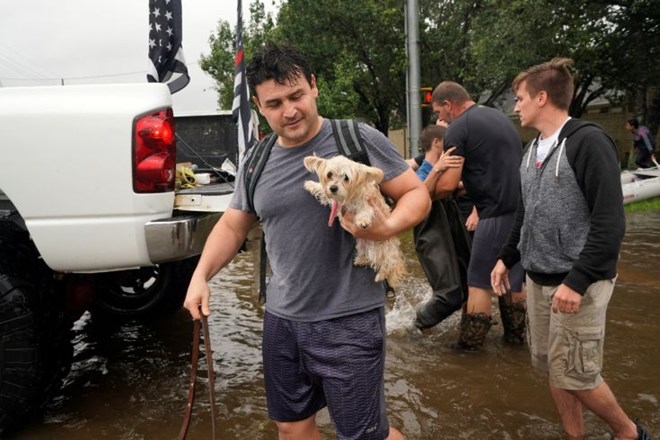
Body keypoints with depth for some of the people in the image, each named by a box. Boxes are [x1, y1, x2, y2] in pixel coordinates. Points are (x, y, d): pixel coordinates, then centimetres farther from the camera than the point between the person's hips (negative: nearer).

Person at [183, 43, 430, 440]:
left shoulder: (359, 140, -11)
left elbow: (418, 194, -5)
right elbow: (233, 225, 15)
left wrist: (388, 227, -26)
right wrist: (201, 276, 1)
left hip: (349, 320, -5)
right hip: (282, 319, 6)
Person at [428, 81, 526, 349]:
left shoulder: (458, 129, -8)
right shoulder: (500, 117, 18)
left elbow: (448, 184, -13)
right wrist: (468, 183, 30)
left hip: (498, 214, -8)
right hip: (523, 209, 8)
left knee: (480, 281, 2)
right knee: (514, 277, 18)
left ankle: (470, 343, 9)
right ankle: (516, 334, 27)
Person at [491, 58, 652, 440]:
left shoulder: (588, 141, -15)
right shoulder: (534, 148, 11)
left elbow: (610, 222, -20)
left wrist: (578, 280, -23)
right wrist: (507, 258, 16)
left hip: (576, 282, -8)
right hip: (538, 280, 8)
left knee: (575, 374, -1)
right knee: (549, 365, 12)